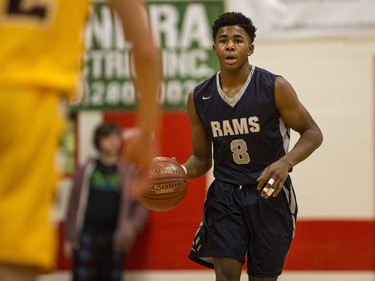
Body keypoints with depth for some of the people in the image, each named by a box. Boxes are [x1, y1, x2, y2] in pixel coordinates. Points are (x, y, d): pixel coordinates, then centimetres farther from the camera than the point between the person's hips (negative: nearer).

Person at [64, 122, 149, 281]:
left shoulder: (129, 171, 6)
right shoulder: (86, 171, 6)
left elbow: (141, 207, 5)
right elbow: (74, 206, 7)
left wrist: (132, 228, -11)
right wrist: (69, 238, 4)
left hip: (114, 240, 1)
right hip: (87, 238, 0)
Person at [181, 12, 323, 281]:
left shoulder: (275, 87, -8)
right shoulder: (199, 99, 2)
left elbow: (312, 133, -3)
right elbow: (201, 159, 12)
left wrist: (286, 162, -22)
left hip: (270, 192, -2)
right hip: (224, 194, 2)